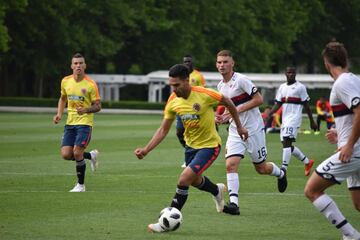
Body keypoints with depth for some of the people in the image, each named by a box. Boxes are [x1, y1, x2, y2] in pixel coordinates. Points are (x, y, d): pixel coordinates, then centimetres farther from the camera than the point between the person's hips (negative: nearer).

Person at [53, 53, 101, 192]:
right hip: (70, 122, 5)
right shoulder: (65, 81, 3)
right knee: (66, 154, -5)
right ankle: (91, 156, 25)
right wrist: (59, 114, 7)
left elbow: (97, 106, -6)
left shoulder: (90, 84, -11)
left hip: (85, 123, -5)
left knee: (77, 153, -15)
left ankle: (81, 185, 4)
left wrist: (86, 110, -25)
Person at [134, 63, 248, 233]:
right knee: (195, 181, 26)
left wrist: (239, 126, 1)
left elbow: (228, 103, -7)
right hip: (190, 145, 6)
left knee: (183, 180, -18)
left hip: (209, 146, -6)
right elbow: (163, 130, -3)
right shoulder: (173, 101, -11)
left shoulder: (204, 95, -26)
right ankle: (217, 191, 60)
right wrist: (146, 150, -14)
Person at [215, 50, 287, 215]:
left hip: (253, 129, -6)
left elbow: (258, 99, -17)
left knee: (261, 168, 8)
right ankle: (234, 203, -19)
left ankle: (280, 173, 42)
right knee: (230, 164, -15)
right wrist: (222, 118, 2)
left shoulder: (241, 80, -15)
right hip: (235, 131, 6)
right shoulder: (220, 86, 9)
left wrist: (237, 110, -21)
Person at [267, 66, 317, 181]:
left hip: (294, 118, -7)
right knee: (287, 144, 10)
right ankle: (307, 161, 29)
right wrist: (269, 113, -2)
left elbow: (306, 106, -1)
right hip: (285, 119, 7)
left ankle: (283, 170, -22)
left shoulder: (300, 87, -2)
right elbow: (278, 104, 15)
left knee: (286, 142, -18)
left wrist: (312, 122, 1)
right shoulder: (282, 87, 15)